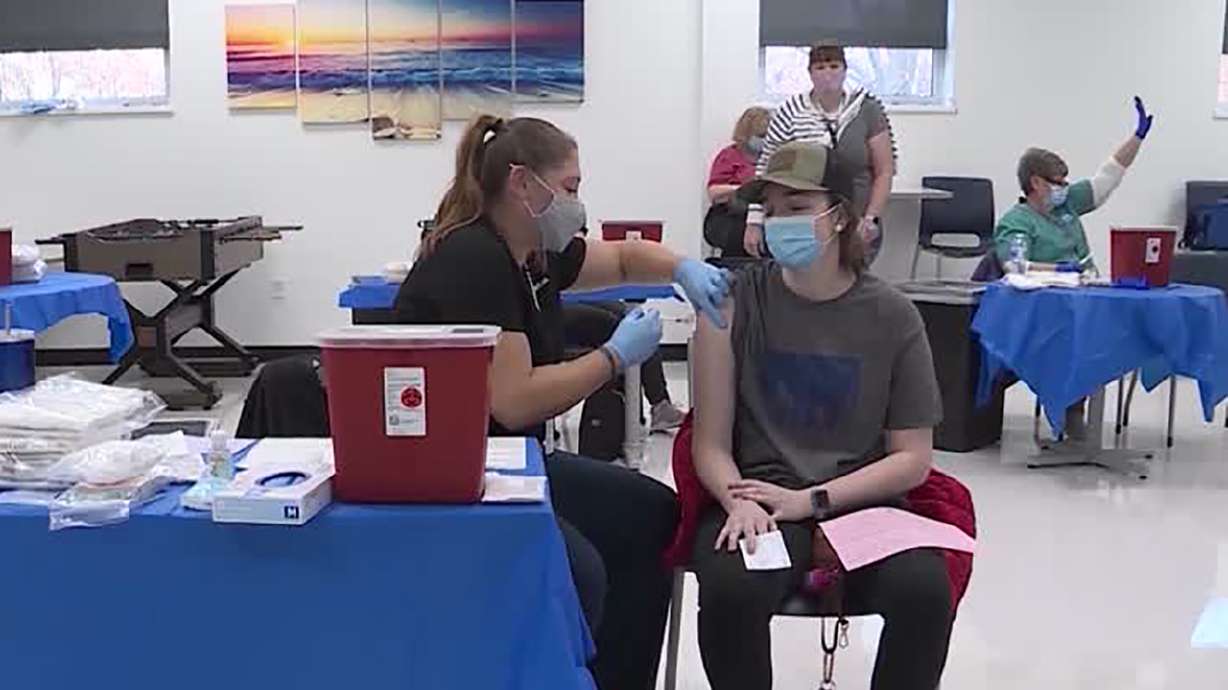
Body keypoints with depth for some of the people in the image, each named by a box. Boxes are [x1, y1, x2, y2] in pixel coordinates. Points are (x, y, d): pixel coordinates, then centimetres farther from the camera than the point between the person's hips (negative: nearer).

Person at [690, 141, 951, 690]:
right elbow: (711, 444, 0)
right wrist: (741, 502, -22)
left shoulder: (891, 316, 2)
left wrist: (811, 500, -10)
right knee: (731, 587, -34)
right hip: (761, 505, -1)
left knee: (925, 589, -29)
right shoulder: (734, 301, 0)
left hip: (860, 503, 1)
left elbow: (912, 458, 3)